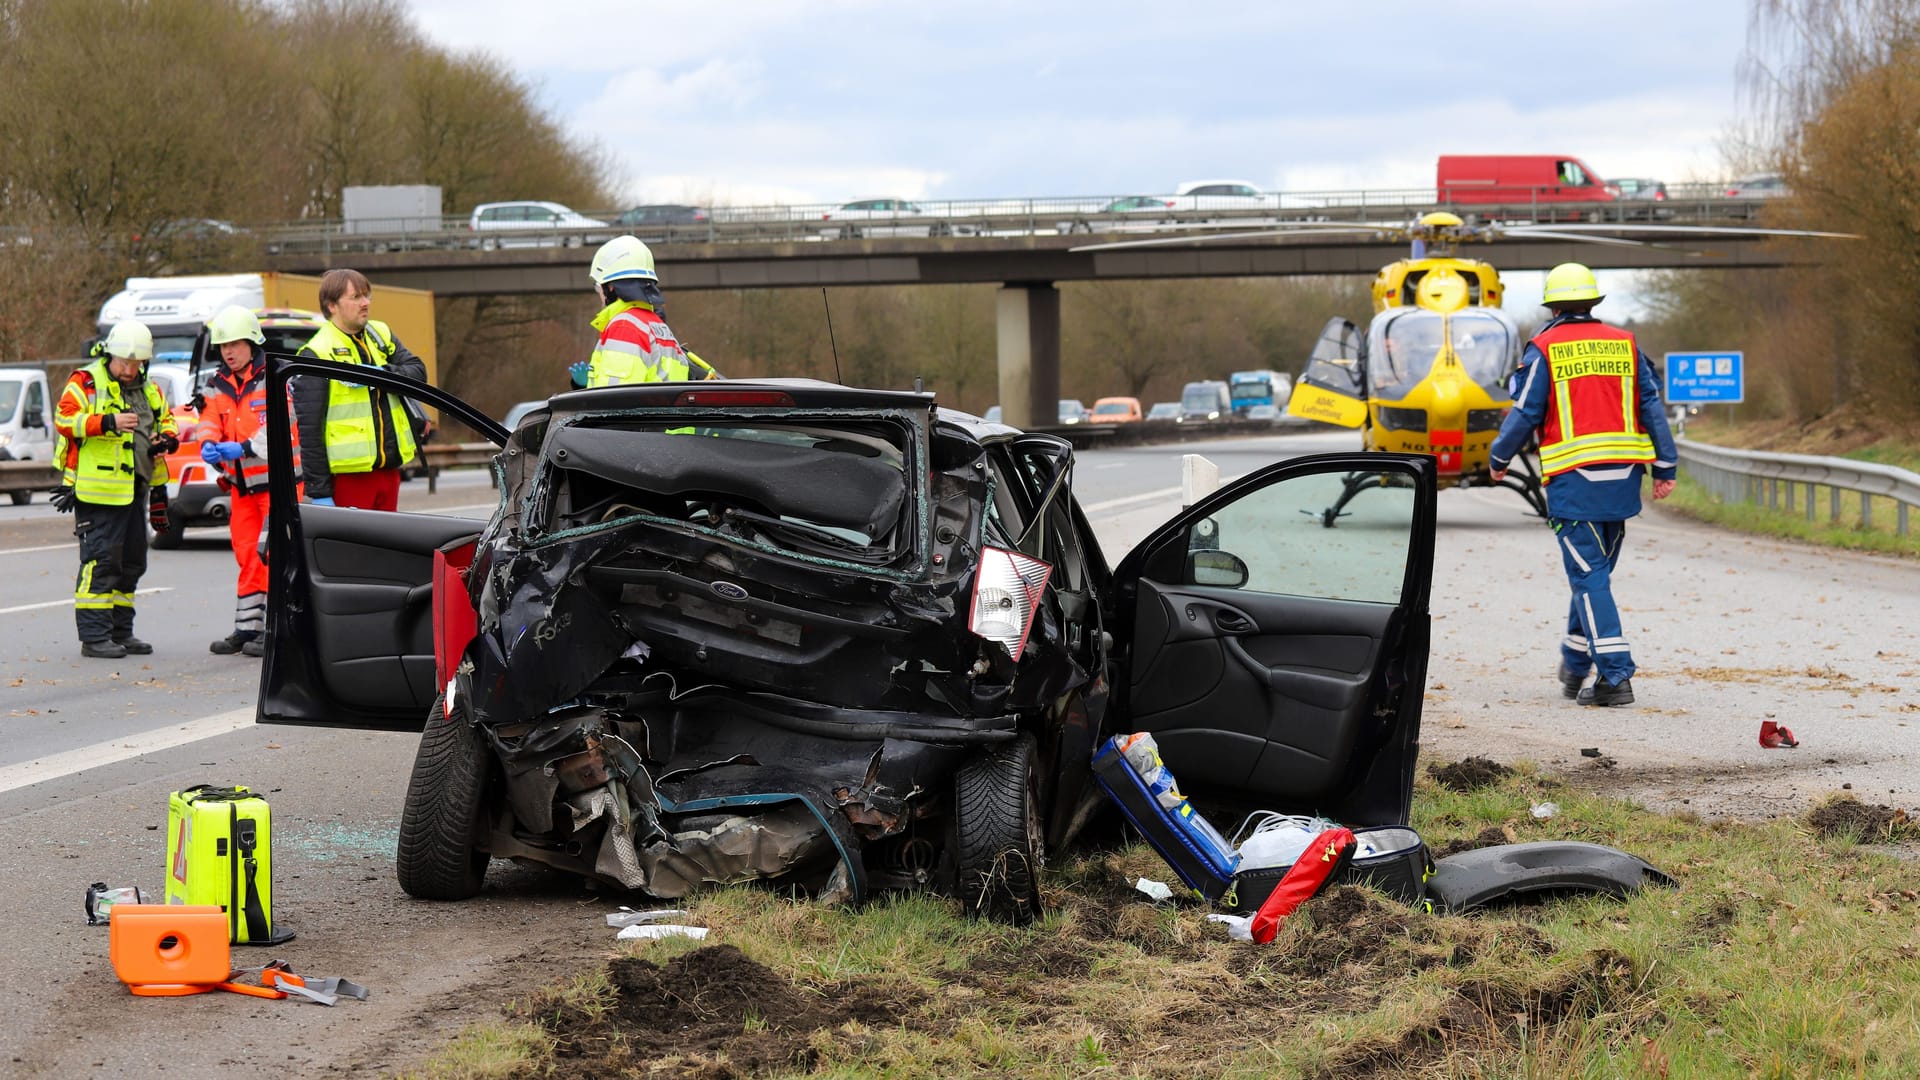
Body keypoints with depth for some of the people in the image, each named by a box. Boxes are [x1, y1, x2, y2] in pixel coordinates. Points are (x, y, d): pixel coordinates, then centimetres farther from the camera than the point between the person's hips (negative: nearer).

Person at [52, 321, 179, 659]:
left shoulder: (148, 390, 17)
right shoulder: (85, 383, -4)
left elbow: (167, 421, 28)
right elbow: (64, 420, -16)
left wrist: (167, 438, 4)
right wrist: (108, 423, -27)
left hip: (136, 490, 8)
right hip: (97, 489, -8)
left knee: (131, 563, 12)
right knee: (100, 560, -11)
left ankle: (120, 631, 21)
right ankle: (94, 636, -10)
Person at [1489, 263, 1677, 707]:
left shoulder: (1545, 348, -3)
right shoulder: (1624, 344, 10)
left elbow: (1525, 413, -3)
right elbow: (1652, 407, 8)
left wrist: (1499, 459, 13)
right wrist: (1664, 468, 11)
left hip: (1573, 477, -5)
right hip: (1623, 477, 5)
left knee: (1589, 576, -4)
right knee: (1595, 570, 16)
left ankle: (1615, 675, -11)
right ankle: (1574, 665, 26)